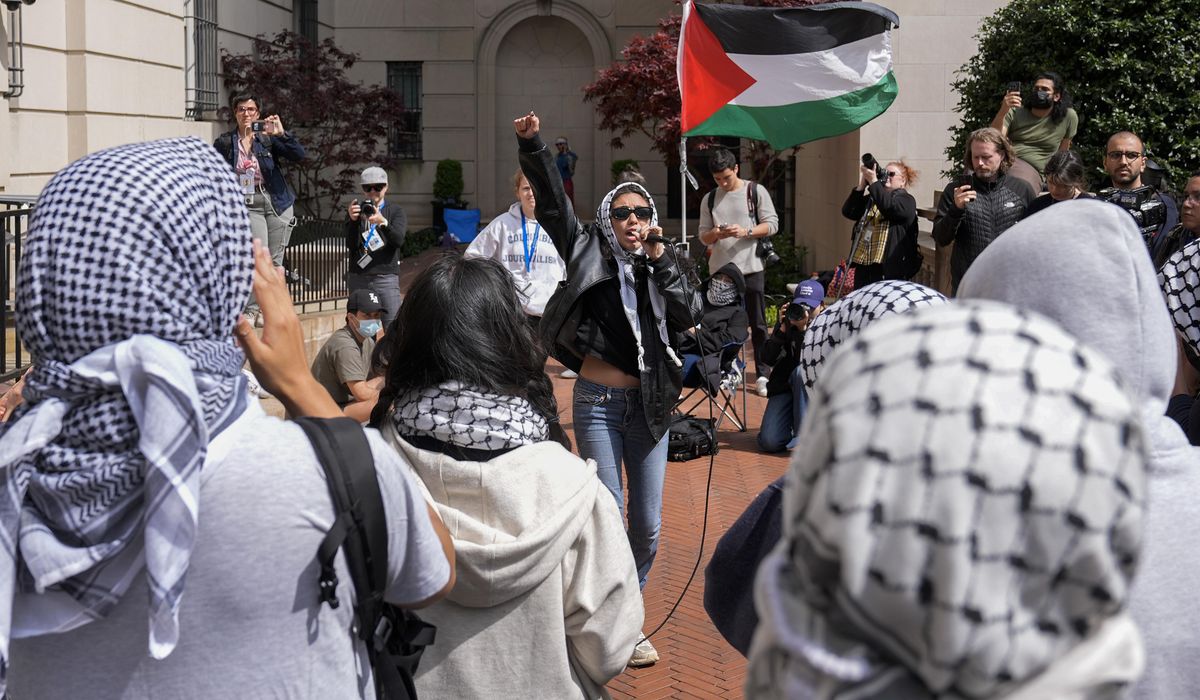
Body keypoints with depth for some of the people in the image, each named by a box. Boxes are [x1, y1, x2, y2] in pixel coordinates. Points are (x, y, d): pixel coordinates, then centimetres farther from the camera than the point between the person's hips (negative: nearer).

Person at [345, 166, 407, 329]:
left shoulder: (396, 213, 10)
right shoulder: (356, 212, 13)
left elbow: (398, 240, -10)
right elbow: (351, 245, 1)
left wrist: (383, 222, -28)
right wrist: (353, 221, -16)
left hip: (386, 277, -2)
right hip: (358, 278, 2)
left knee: (392, 327, -10)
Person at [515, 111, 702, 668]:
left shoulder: (660, 269, 8)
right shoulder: (590, 255, 1)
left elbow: (689, 314, -8)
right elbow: (552, 204, -8)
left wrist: (659, 260, -11)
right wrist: (532, 148, -20)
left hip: (648, 405, 3)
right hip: (598, 403, -3)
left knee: (648, 526, 6)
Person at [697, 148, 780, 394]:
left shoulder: (756, 192, 1)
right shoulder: (709, 199, 10)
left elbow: (772, 224, -2)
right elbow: (703, 236, 11)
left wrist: (746, 231, -17)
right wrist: (715, 234, -12)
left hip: (751, 268, -3)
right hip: (720, 270, 3)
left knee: (758, 323, 0)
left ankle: (763, 374, 5)